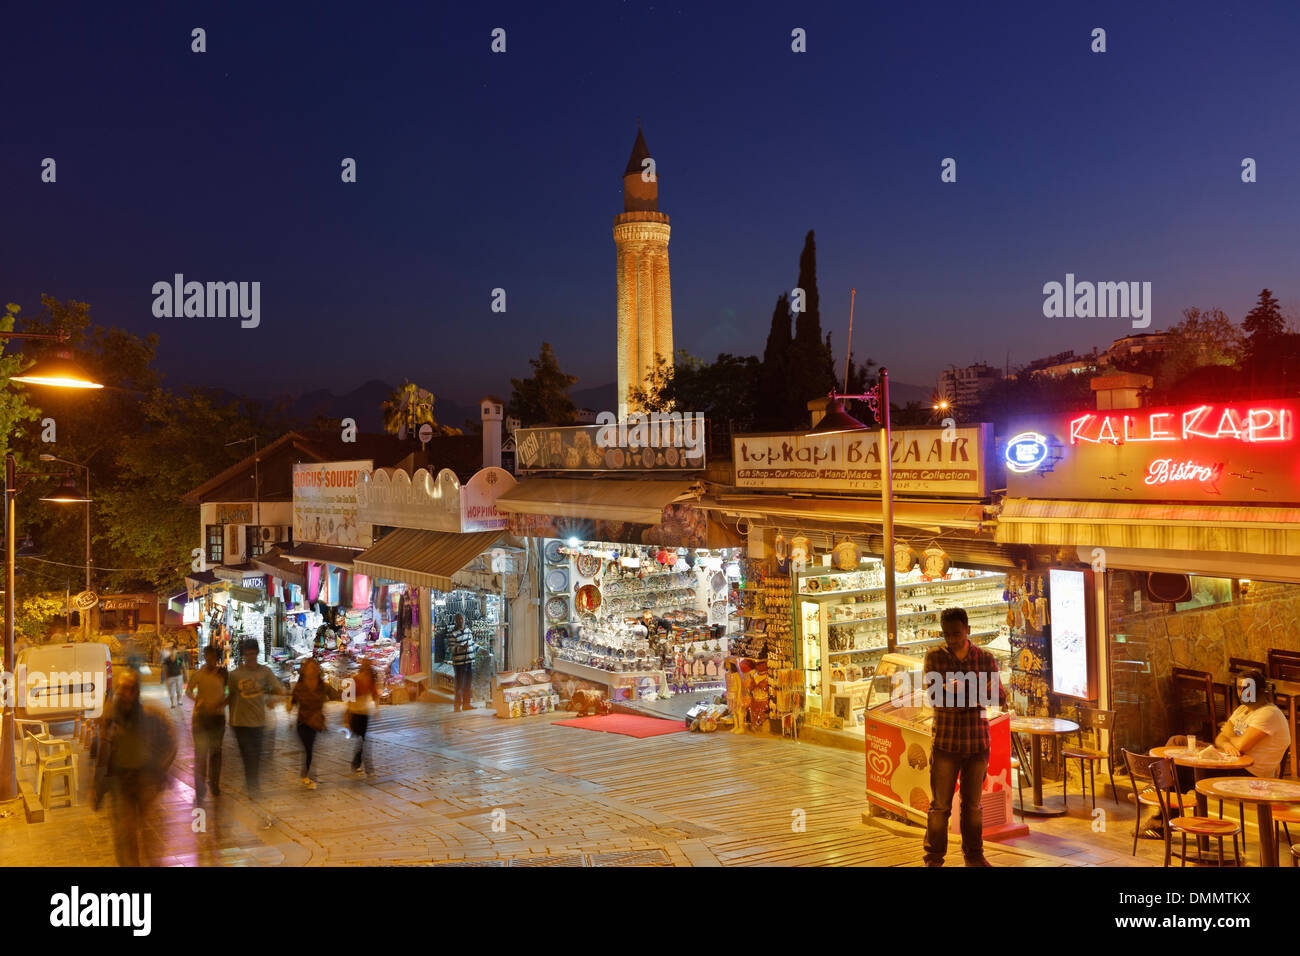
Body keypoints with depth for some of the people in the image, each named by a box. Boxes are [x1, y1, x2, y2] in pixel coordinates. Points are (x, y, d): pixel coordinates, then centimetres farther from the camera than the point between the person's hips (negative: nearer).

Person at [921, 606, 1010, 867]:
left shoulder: (985, 658, 5)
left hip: (977, 742, 2)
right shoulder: (935, 657, 0)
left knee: (973, 804, 12)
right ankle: (934, 858, 12)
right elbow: (933, 693, -11)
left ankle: (974, 855, 26)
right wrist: (950, 688, -33)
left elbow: (1001, 697, 2)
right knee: (940, 804, 1)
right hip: (945, 741, -2)